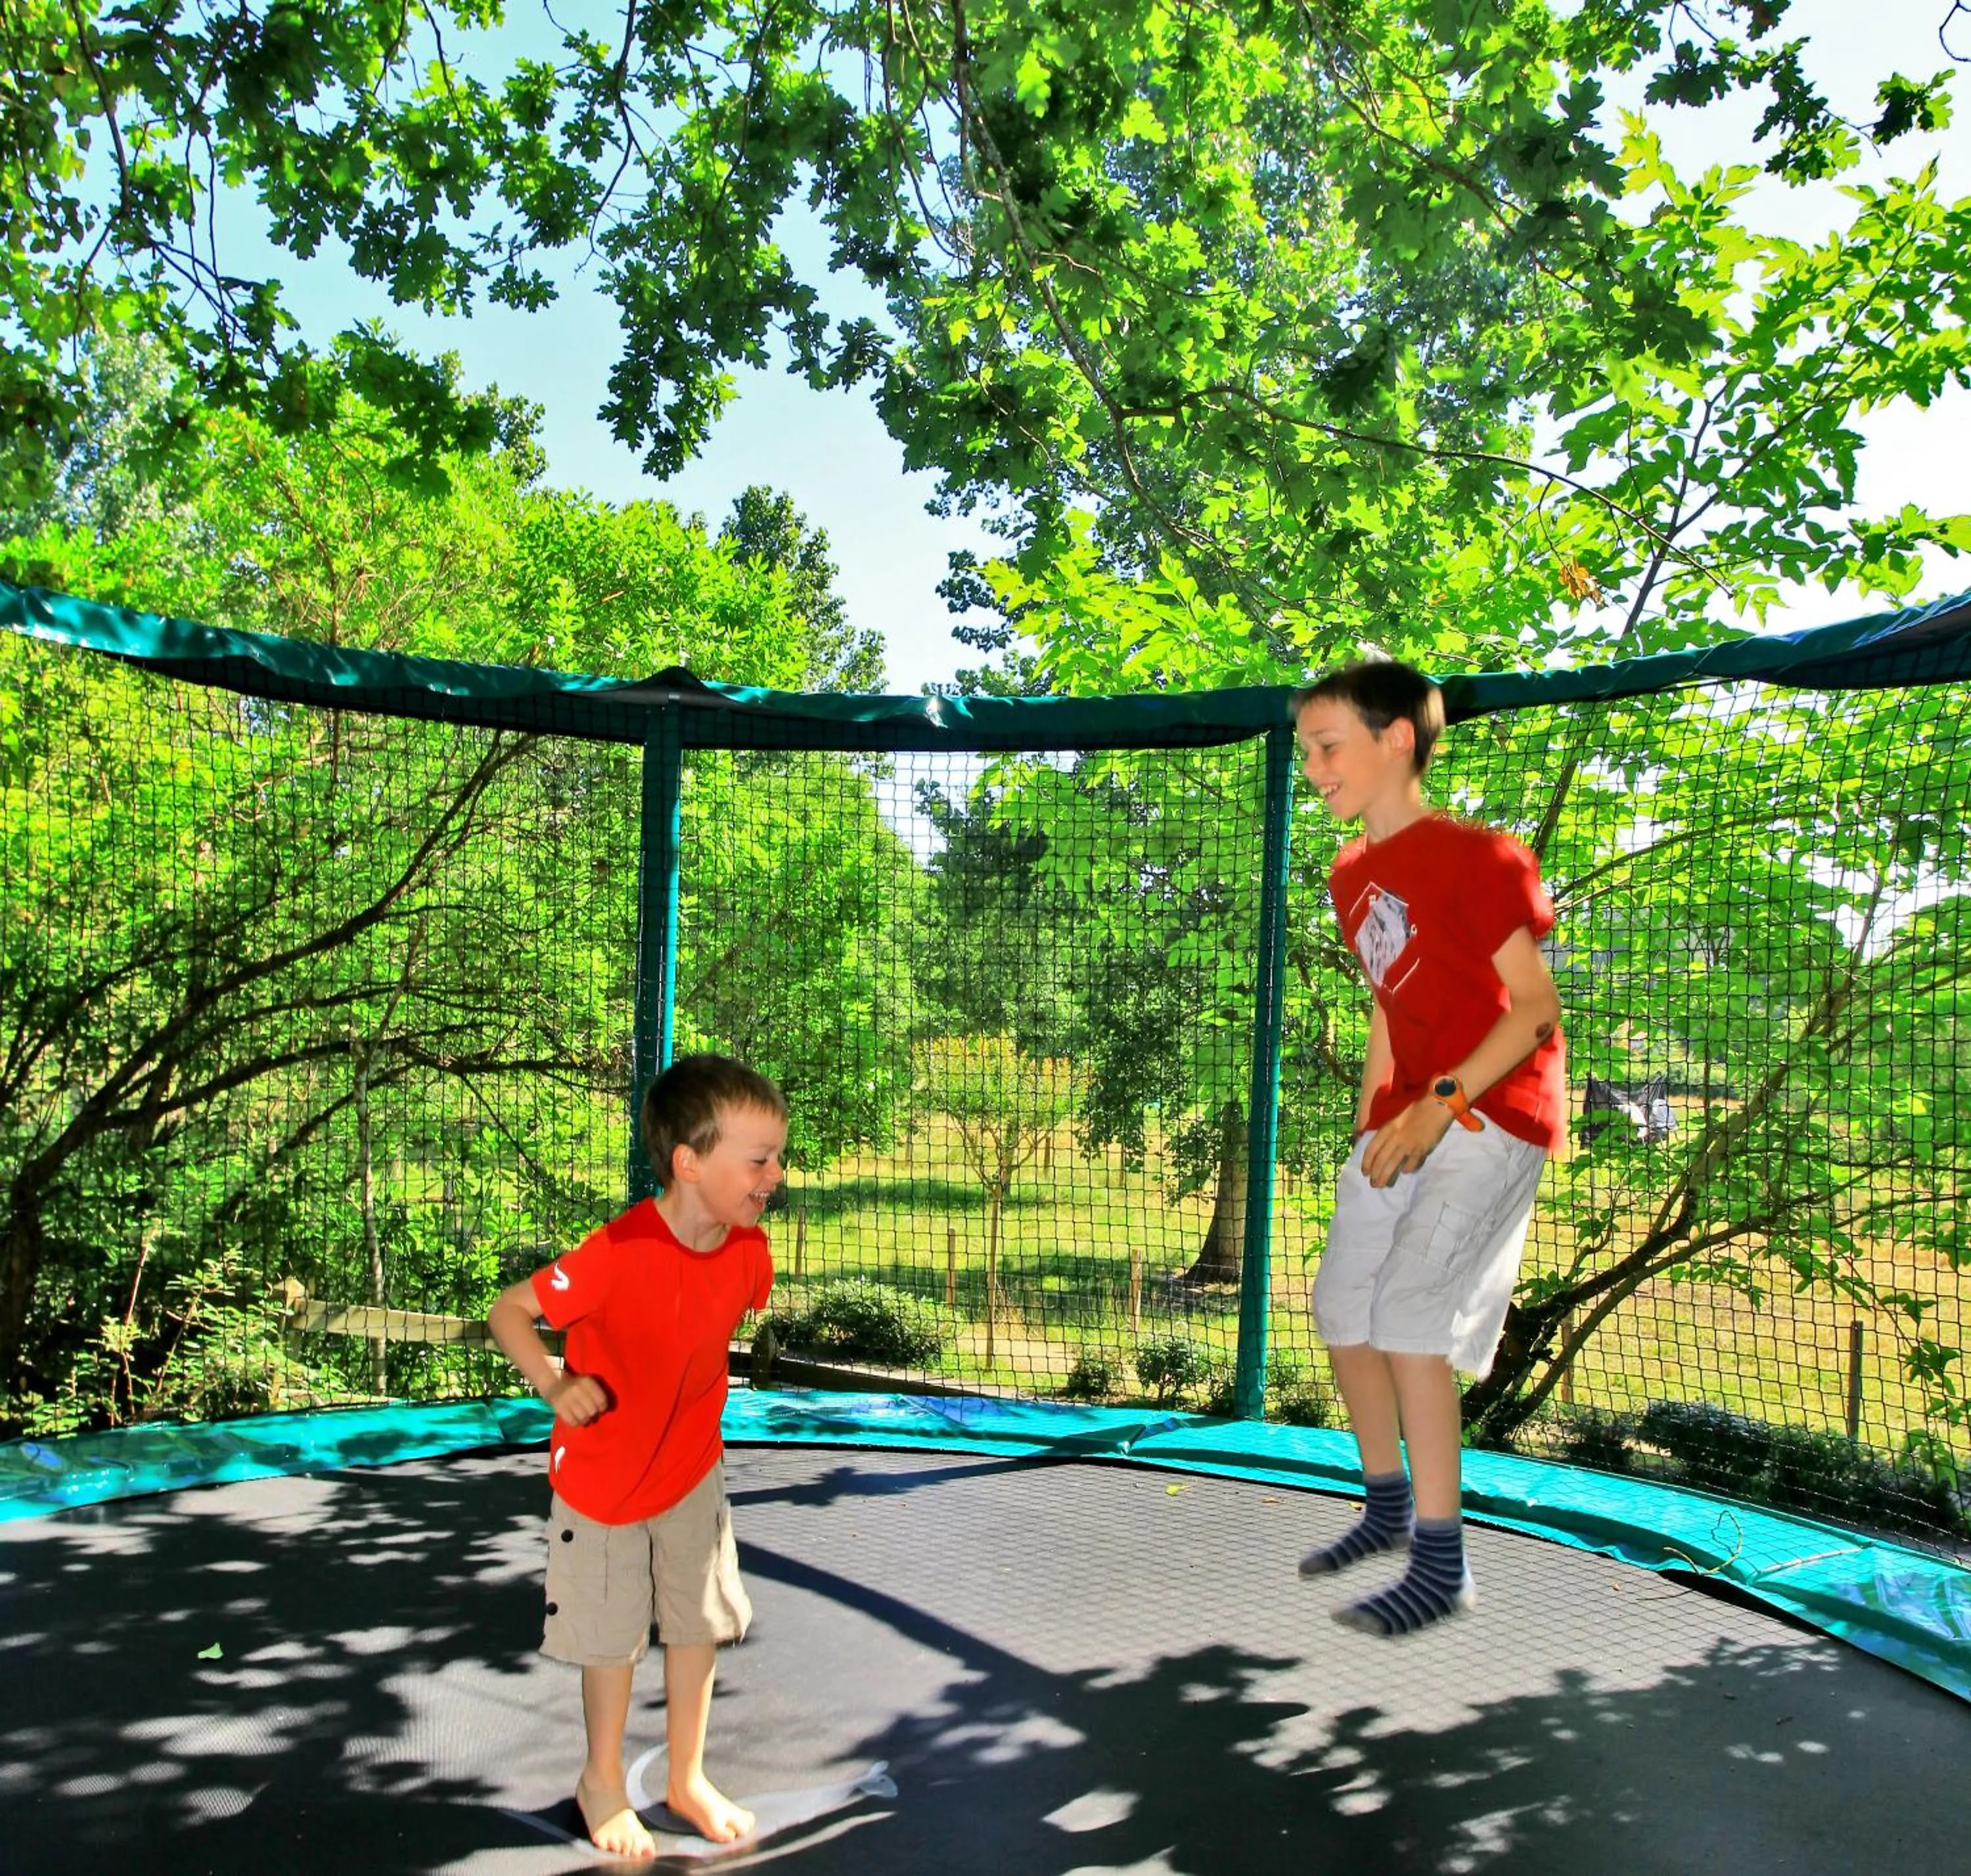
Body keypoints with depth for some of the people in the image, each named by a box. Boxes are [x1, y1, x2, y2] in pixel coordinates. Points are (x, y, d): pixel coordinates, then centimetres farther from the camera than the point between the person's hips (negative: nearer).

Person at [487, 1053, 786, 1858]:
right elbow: (508, 1312, -22)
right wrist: (554, 1385, -34)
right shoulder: (616, 1255, -34)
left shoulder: (749, 1250, -16)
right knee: (612, 1638, 14)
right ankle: (602, 1782, 42)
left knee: (698, 1626, 16)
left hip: (693, 1472, 5)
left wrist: (693, 1392, 4)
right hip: (601, 1480, -4)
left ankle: (687, 1778, 40)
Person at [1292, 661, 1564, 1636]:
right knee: (1342, 1307, 10)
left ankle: (1442, 1566, -2)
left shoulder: (1476, 857, -14)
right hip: (1408, 1115, 9)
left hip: (1494, 1112, -8)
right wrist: (1370, 1125, 14)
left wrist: (1439, 1104, -23)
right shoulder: (1351, 876, 11)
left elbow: (1533, 1006, -16)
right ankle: (1389, 1506, 31)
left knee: (1409, 1314, -16)